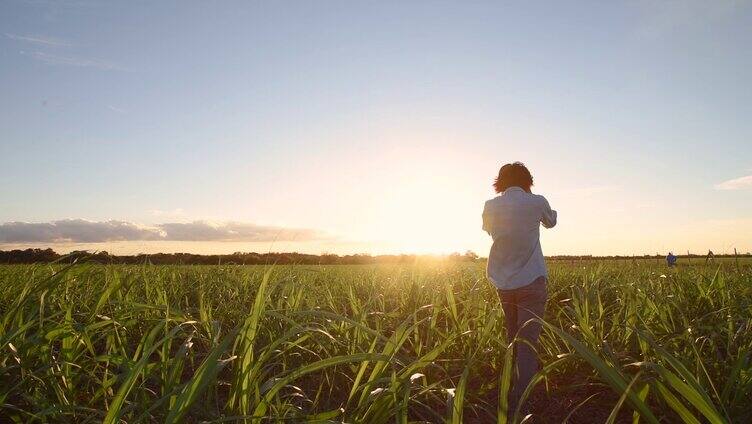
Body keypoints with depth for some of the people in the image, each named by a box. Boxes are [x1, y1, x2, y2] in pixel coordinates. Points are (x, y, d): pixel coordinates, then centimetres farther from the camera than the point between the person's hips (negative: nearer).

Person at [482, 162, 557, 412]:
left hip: (503, 285, 3)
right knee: (527, 344, -5)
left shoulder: (490, 207, 0)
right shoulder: (537, 202, -5)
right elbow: (551, 222, 18)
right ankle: (521, 402, -12)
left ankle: (511, 395, 25)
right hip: (531, 283, -3)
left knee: (512, 341, 16)